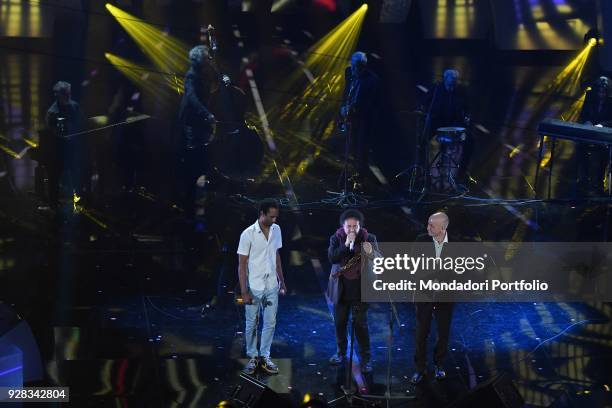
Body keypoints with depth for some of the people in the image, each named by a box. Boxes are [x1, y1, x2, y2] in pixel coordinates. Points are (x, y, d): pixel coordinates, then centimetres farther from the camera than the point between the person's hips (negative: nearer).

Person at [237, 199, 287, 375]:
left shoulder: (276, 230, 1)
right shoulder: (248, 234, -15)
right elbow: (242, 265, -12)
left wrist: (282, 281, 13)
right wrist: (244, 291, -14)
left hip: (272, 287, 4)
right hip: (254, 288, -4)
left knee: (270, 323, 8)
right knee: (251, 325, 8)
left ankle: (264, 357, 20)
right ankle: (253, 357, 22)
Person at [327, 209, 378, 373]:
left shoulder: (369, 238, -4)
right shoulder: (336, 239, -3)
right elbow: (332, 258, -17)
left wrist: (370, 253, -29)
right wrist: (346, 245, -27)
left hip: (360, 288, -2)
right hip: (341, 288, 2)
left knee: (361, 324, -2)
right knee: (339, 322, 13)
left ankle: (366, 358, 6)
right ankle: (341, 352, 31)